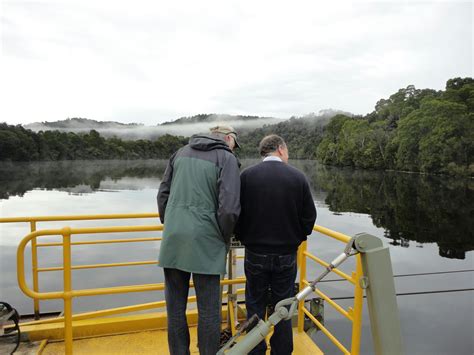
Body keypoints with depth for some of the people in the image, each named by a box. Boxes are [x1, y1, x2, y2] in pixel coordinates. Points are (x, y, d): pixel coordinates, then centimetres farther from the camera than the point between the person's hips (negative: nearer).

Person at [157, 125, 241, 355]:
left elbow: (163, 194, 13)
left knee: (175, 306, 14)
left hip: (173, 240, 5)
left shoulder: (181, 152, 13)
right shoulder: (226, 158, -3)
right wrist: (225, 239, 3)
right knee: (208, 309, 8)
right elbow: (229, 208, -12)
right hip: (205, 242, -5)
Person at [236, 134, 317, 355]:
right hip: (286, 255, 1)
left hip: (255, 254, 0)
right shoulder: (298, 177, -8)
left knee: (255, 307, 15)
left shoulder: (247, 176, -10)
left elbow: (237, 214, -6)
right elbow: (309, 218, -3)